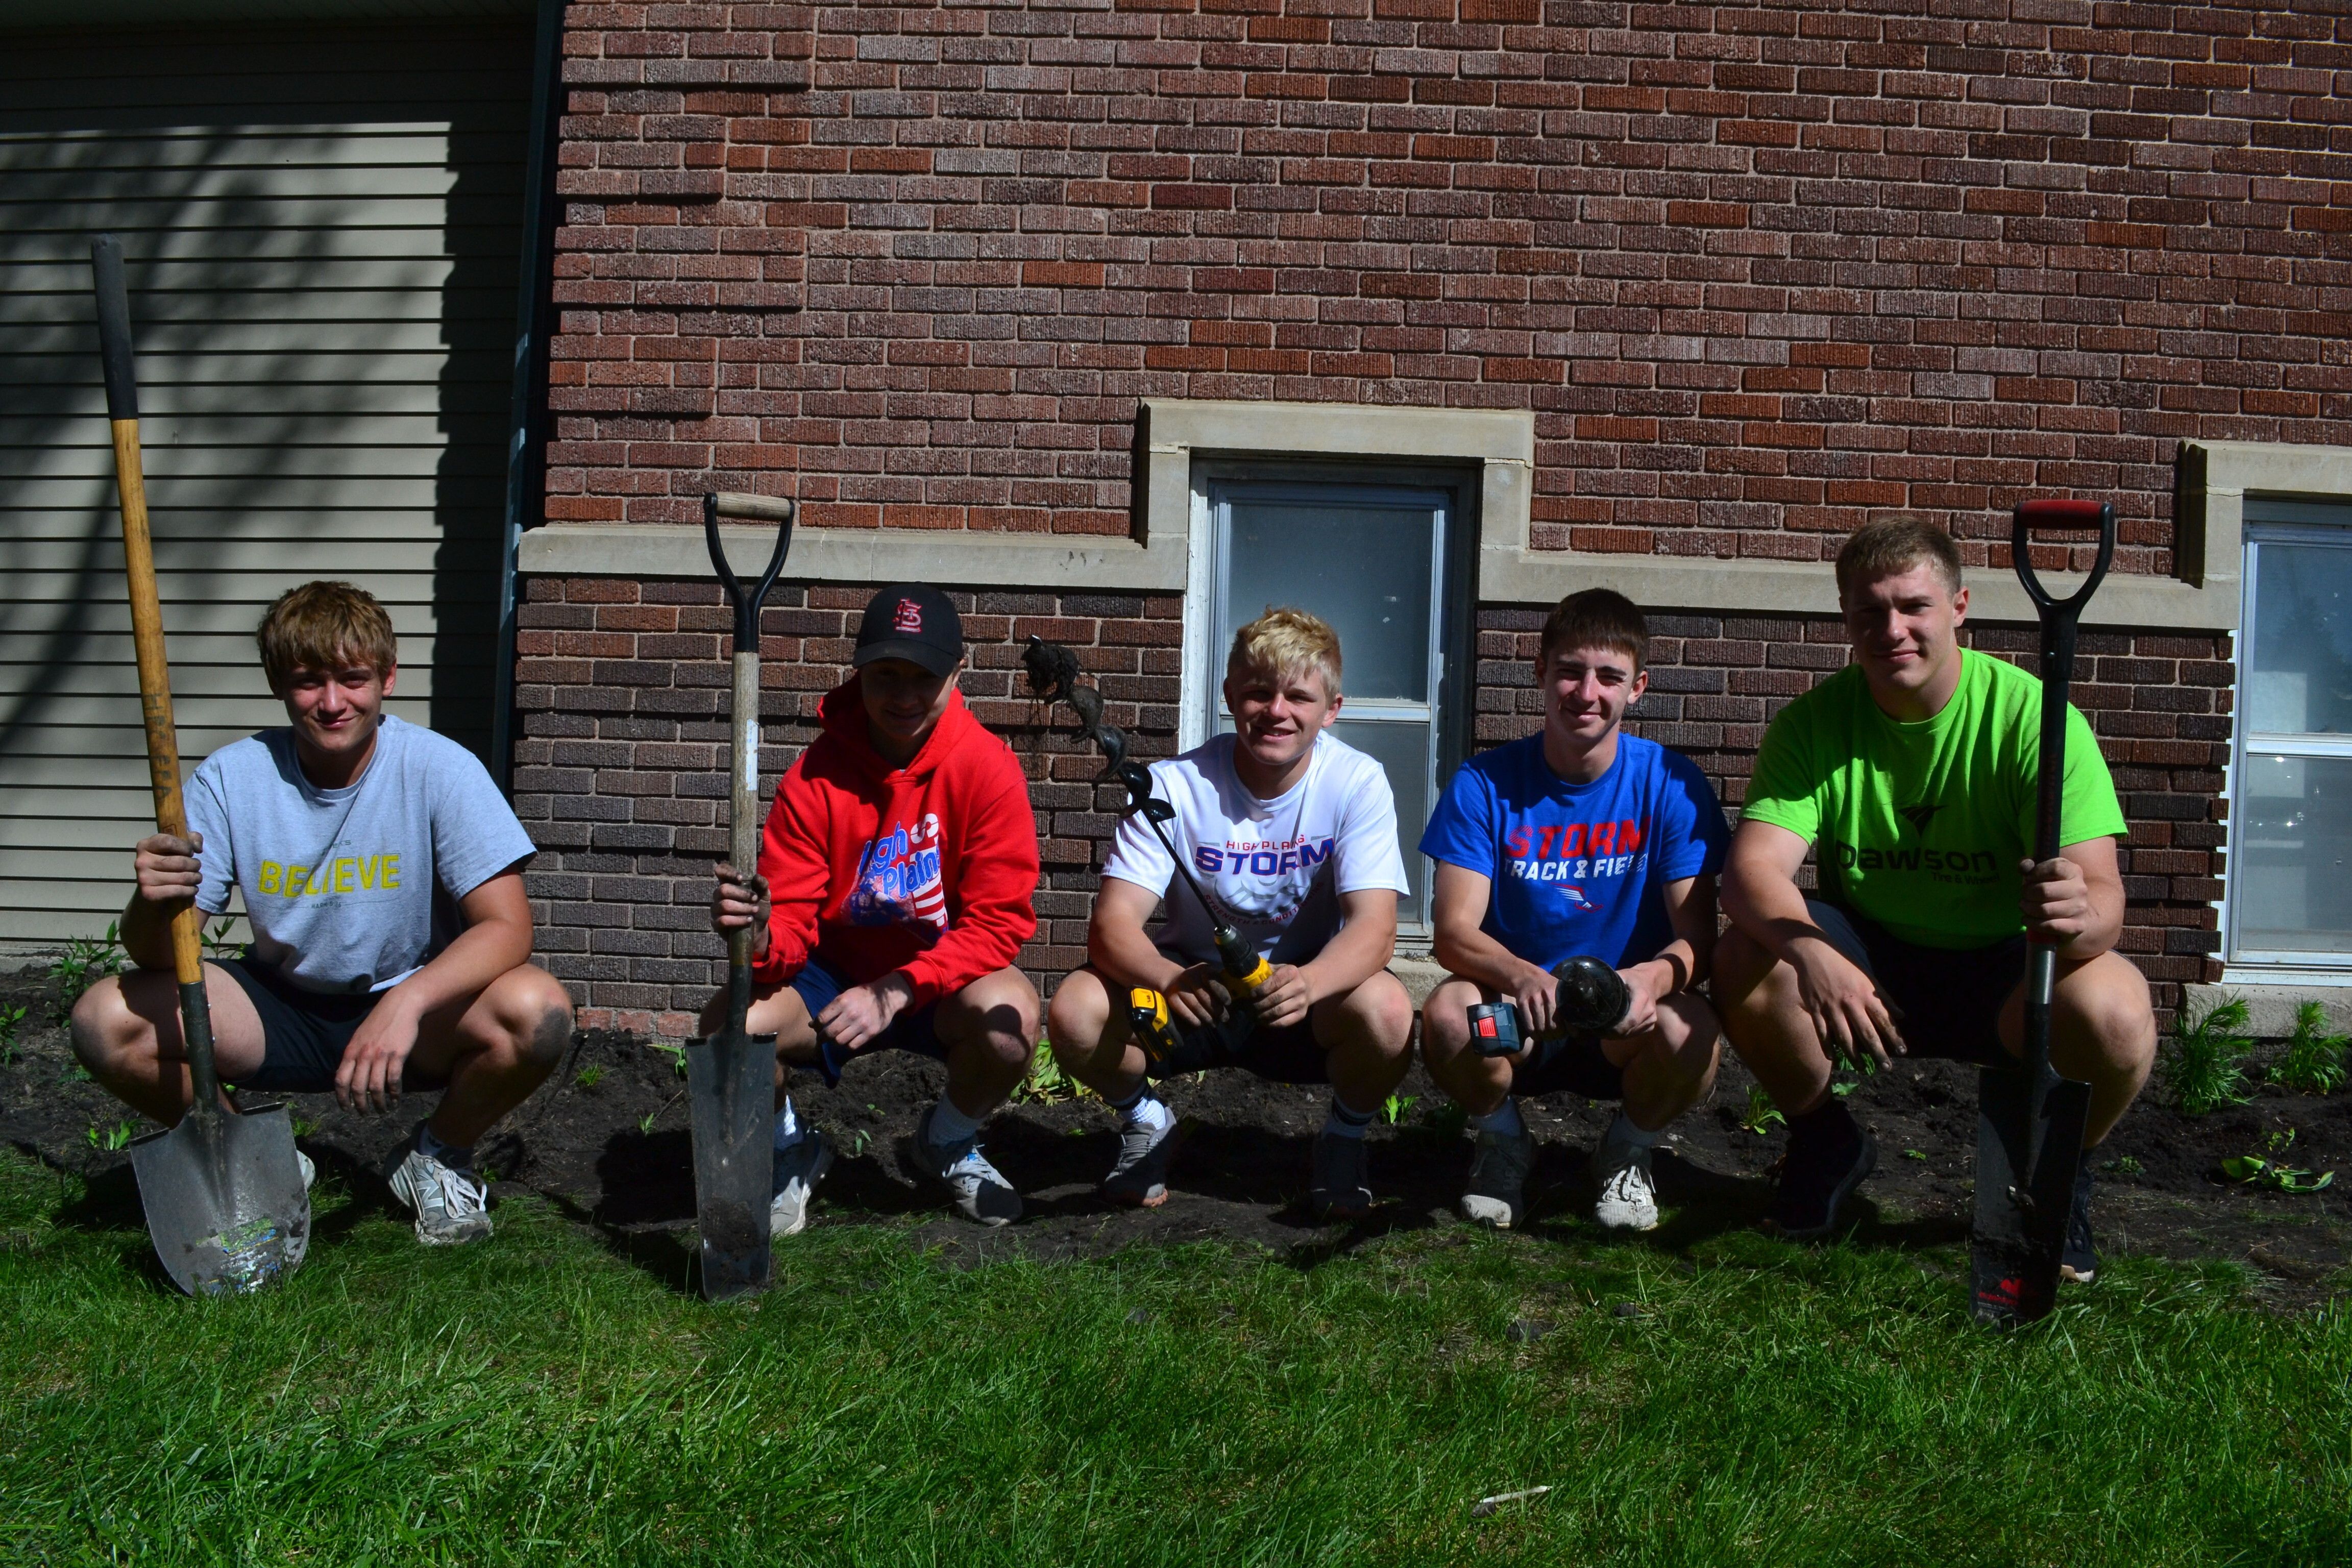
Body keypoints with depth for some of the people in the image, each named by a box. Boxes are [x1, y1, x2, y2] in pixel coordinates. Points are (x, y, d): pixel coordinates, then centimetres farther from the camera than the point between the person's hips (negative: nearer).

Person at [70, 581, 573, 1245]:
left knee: (537, 1011, -32)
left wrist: (407, 1001, -42)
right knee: (106, 1020, -20)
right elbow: (154, 957, -11)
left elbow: (508, 927, -24)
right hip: (281, 1008, 2)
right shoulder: (232, 777, -11)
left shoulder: (438, 769, -17)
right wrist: (154, 904, -36)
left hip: (416, 1011, -2)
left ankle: (438, 1153, 2)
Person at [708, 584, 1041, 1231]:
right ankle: (793, 1150, 9)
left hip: (942, 980, -1)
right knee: (727, 1027, -28)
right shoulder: (816, 776, -12)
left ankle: (950, 1142, 4)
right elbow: (793, 921, -12)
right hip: (831, 975, 1)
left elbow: (998, 921, -17)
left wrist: (896, 991, -29)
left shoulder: (988, 769, -16)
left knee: (1010, 1018, -34)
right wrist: (760, 935, -38)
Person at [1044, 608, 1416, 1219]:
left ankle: (1344, 1138, 2)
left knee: (1386, 1012, -33)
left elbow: (1374, 926, -24)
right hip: (1194, 981, 1)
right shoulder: (1177, 784, -14)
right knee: (1076, 1011, -27)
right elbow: (1112, 923, -21)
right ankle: (1145, 1122, 8)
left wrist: (1307, 982, -47)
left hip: (1310, 990, 0)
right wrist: (1173, 980, -45)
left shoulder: (1358, 783, -14)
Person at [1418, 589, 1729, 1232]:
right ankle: (1503, 1143, 3)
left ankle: (1627, 1151, 4)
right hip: (1514, 1016, 0)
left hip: (1627, 1027, 0)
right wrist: (1523, 977, -36)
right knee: (1448, 1014, -33)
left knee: (1692, 1033, -33)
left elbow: (1698, 936, -10)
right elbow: (1454, 933, -13)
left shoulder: (1671, 785, -6)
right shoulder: (1484, 785, -7)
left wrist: (1654, 977, -35)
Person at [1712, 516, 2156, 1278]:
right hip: (1867, 964, 2)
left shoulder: (2031, 715, -16)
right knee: (1746, 962, -27)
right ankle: (1825, 1143, 4)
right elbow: (1753, 868, -24)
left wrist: (2081, 916, -51)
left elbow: (2104, 895, -24)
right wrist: (1808, 951, -46)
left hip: (2003, 969, -1)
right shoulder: (1814, 722, -10)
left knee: (2112, 1008, -33)